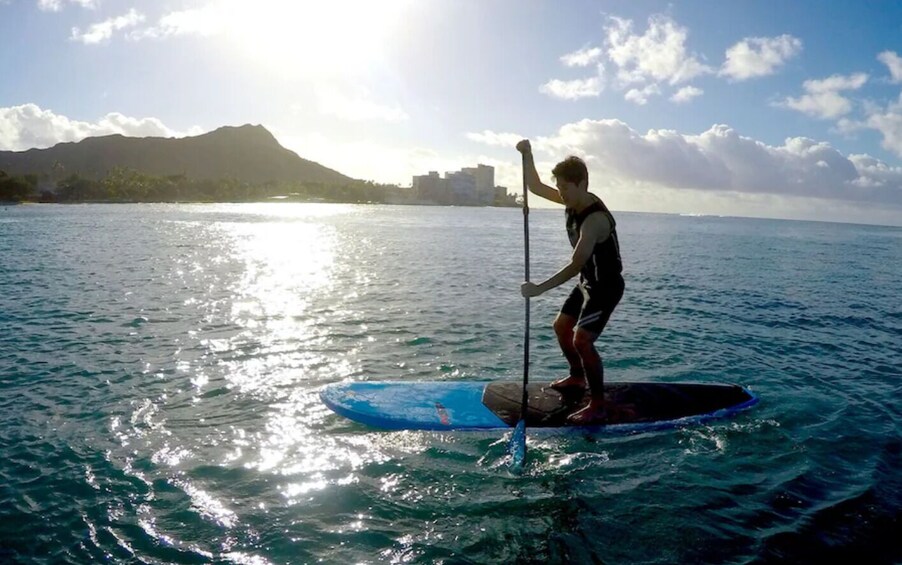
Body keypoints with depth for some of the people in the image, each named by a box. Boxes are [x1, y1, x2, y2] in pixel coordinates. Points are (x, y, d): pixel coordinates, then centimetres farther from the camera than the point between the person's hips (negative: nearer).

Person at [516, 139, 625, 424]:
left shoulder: (594, 218, -31)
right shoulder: (574, 201, -4)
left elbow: (576, 265, -36)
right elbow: (537, 187, 6)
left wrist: (540, 288, -36)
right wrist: (527, 154, -6)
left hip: (607, 286, -10)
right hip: (588, 282, 10)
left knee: (582, 340, -20)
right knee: (561, 326, 20)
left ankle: (598, 406, -10)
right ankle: (577, 377, 40)